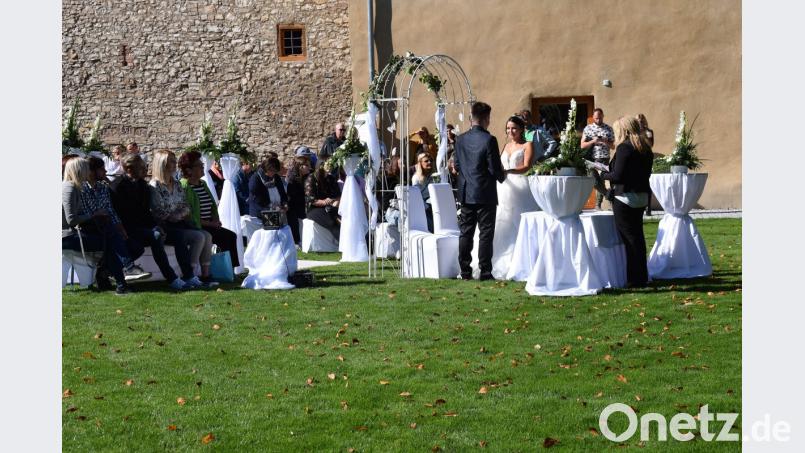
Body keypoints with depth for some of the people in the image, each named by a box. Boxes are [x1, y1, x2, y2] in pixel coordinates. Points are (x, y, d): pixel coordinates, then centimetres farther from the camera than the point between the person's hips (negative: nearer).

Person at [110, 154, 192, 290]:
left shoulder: (142, 183, 14)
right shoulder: (117, 186, -11)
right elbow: (123, 217, -16)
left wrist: (156, 226, -2)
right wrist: (153, 228, -21)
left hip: (144, 227, 8)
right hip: (128, 230, -8)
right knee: (156, 236, -35)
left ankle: (189, 276, -15)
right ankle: (172, 279, -36)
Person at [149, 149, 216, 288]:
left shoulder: (177, 184, 16)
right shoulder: (154, 186, -8)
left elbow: (186, 207, 14)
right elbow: (159, 214, -15)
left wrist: (179, 215, -8)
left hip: (180, 224, 8)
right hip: (166, 228, -8)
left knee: (207, 236, -14)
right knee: (198, 237, -24)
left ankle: (205, 275, -14)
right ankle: (188, 276, -18)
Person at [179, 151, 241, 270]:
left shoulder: (203, 184, 17)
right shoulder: (184, 187, -11)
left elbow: (213, 205, 26)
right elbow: (189, 216, -17)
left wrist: (216, 220, 6)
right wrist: (209, 224, -14)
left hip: (208, 226, 8)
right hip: (197, 228, -8)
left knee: (231, 236, -11)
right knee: (227, 236, -20)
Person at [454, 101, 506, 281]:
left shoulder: (461, 139, 3)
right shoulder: (489, 140, -14)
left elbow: (457, 165, 10)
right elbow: (495, 168, -13)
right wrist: (502, 176, 9)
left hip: (466, 194, 5)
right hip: (485, 194, -5)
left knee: (465, 233, 9)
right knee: (486, 233, 0)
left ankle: (465, 271, 10)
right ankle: (485, 272, 0)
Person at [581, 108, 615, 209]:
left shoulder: (608, 129, 6)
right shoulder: (588, 128, 4)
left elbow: (613, 145, 7)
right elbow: (582, 145, 2)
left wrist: (606, 142, -13)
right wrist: (593, 141, -14)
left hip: (604, 159, 0)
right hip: (592, 158, 0)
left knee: (601, 181, 1)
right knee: (595, 180, -6)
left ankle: (598, 205, 8)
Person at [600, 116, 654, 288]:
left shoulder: (624, 147, -14)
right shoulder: (645, 148, 11)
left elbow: (617, 175, -20)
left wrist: (604, 174, -1)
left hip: (625, 197, -8)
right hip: (642, 196, 8)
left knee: (629, 237, -3)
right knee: (637, 236, 15)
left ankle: (634, 279, -1)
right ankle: (642, 277, 22)